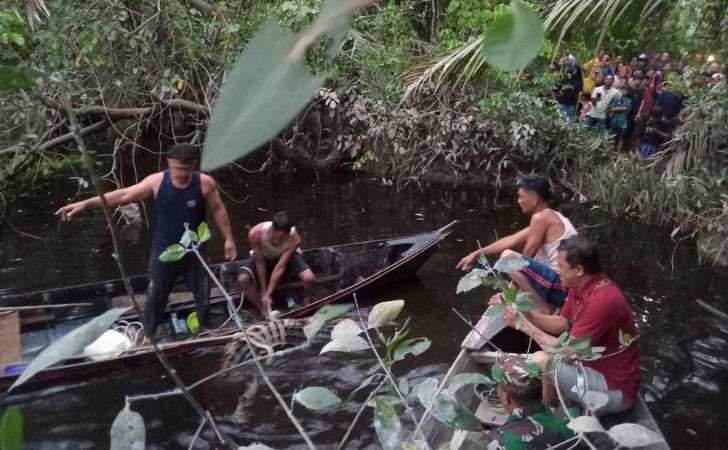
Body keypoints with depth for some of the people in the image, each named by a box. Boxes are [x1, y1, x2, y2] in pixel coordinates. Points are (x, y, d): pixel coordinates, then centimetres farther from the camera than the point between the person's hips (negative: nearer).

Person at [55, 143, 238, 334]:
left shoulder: (205, 183, -15)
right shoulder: (157, 181, -15)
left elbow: (218, 210, -2)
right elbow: (123, 195, -14)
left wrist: (228, 238, -2)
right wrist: (85, 203, -20)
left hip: (194, 251, 0)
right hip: (163, 252, 0)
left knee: (203, 296, 15)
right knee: (154, 297, 12)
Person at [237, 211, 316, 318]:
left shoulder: (294, 238, -34)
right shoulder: (256, 233, -35)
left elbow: (280, 267, -31)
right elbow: (260, 263, -24)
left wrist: (268, 294, -32)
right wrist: (263, 292, -20)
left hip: (287, 258, -1)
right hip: (263, 258, 1)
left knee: (309, 278, -26)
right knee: (243, 279, -27)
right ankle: (265, 313, -8)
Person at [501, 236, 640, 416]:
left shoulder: (602, 300, -30)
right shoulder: (581, 285, -1)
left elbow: (567, 353, -28)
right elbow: (562, 324, 8)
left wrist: (525, 325, -20)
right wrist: (527, 313, -8)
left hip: (614, 389, -9)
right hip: (595, 367, 9)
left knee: (541, 361, -23)